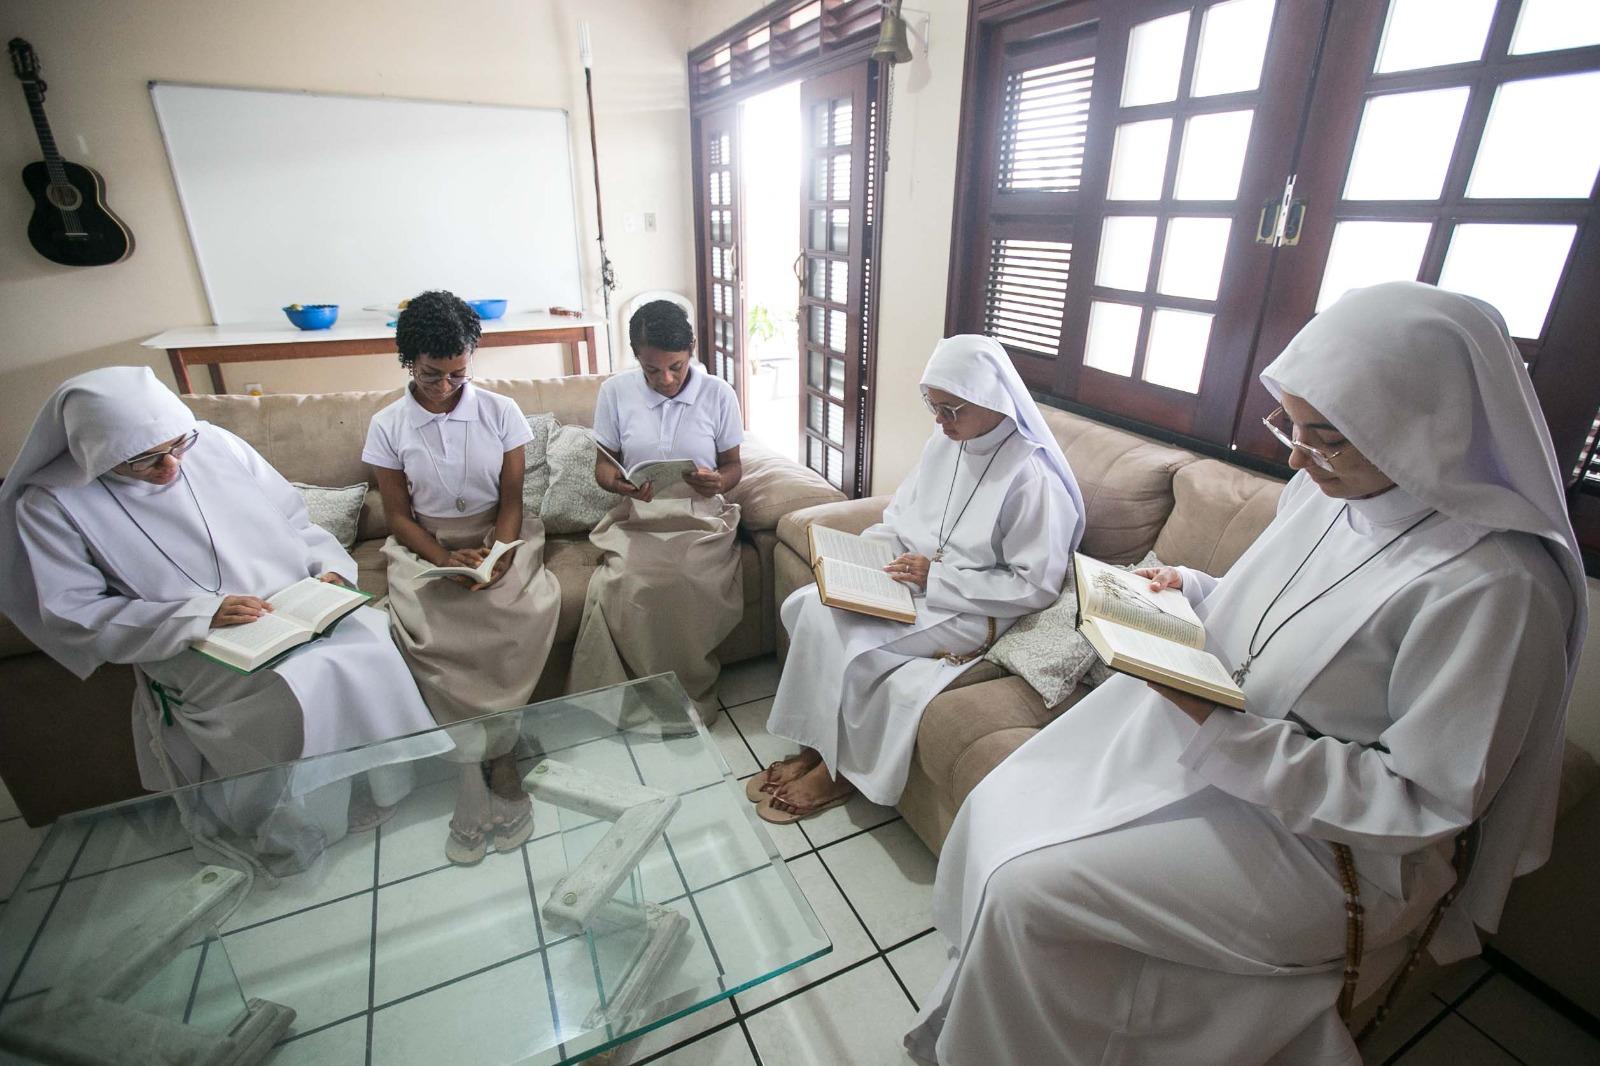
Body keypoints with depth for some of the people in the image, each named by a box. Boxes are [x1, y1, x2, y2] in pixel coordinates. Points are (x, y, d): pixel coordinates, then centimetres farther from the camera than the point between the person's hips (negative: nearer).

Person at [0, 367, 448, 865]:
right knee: (296, 691, -31)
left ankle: (395, 779, -2)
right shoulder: (51, 503, -4)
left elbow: (294, 521, 12)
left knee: (368, 652, -26)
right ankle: (310, 826, -5)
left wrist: (331, 566, -7)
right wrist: (200, 614, -20)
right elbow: (73, 616, -7)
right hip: (195, 649, -3)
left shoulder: (216, 444, 2)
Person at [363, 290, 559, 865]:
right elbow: (399, 515, 1)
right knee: (425, 628, -30)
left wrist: (497, 555, -19)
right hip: (424, 548, 0)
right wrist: (446, 559, -17)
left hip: (497, 538, 0)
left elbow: (511, 501, -1)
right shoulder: (388, 425, 1)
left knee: (533, 606, -30)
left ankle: (485, 756, -14)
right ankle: (494, 761, -17)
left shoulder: (501, 412, -1)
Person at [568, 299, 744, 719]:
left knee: (689, 586, -32)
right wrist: (621, 484, -14)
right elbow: (603, 465, 10)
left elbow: (733, 465, 10)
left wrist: (718, 483, -15)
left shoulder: (719, 394, 1)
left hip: (701, 517, 0)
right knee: (622, 587, -31)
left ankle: (691, 700, -7)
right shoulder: (615, 392, 4)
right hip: (638, 518, 1)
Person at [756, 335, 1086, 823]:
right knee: (803, 605, -12)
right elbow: (898, 518, 13)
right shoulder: (945, 443, 4)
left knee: (834, 627, -23)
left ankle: (835, 768, 0)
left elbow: (1037, 586, -19)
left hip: (972, 612, -8)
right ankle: (818, 745, 1)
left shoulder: (1032, 477, -20)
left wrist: (937, 576, -22)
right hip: (911, 582, 8)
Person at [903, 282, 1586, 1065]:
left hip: (1324, 841, -7)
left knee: (1025, 890, -17)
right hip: (1202, 743, 8)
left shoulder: (1496, 584, -25)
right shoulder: (1328, 489, -2)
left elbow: (1425, 801, -21)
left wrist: (1226, 737, -29)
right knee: (994, 814, 1)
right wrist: (1191, 592, -5)